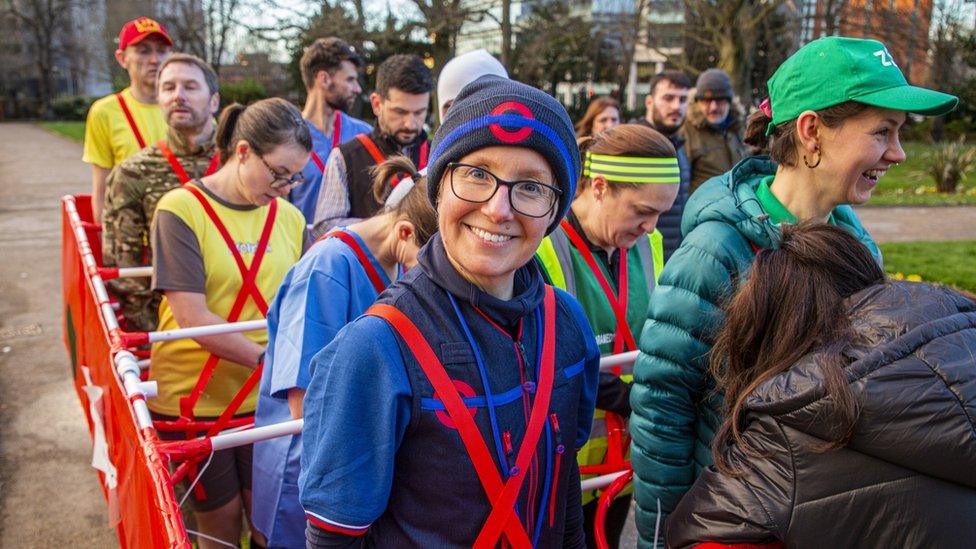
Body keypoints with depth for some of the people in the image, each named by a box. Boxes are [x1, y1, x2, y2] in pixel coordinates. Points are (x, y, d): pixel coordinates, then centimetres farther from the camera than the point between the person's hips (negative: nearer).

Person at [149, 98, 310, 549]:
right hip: (194, 399, -3)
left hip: (266, 397, 3)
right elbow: (192, 317, -17)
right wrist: (269, 359, -21)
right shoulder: (181, 209, -11)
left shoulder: (290, 218, 2)